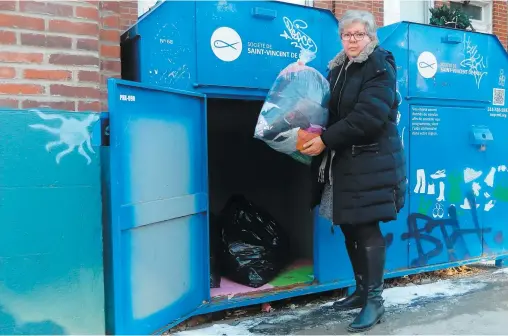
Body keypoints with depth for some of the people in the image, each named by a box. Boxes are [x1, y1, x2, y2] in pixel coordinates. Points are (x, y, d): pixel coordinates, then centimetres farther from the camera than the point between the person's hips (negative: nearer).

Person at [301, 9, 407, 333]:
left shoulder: (380, 67, -6)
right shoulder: (338, 68, 17)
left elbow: (367, 116, -20)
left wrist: (326, 140, -21)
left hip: (371, 161, -7)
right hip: (341, 160, 7)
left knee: (367, 228, -5)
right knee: (349, 227, 10)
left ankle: (375, 300, 7)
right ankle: (362, 290, 25)